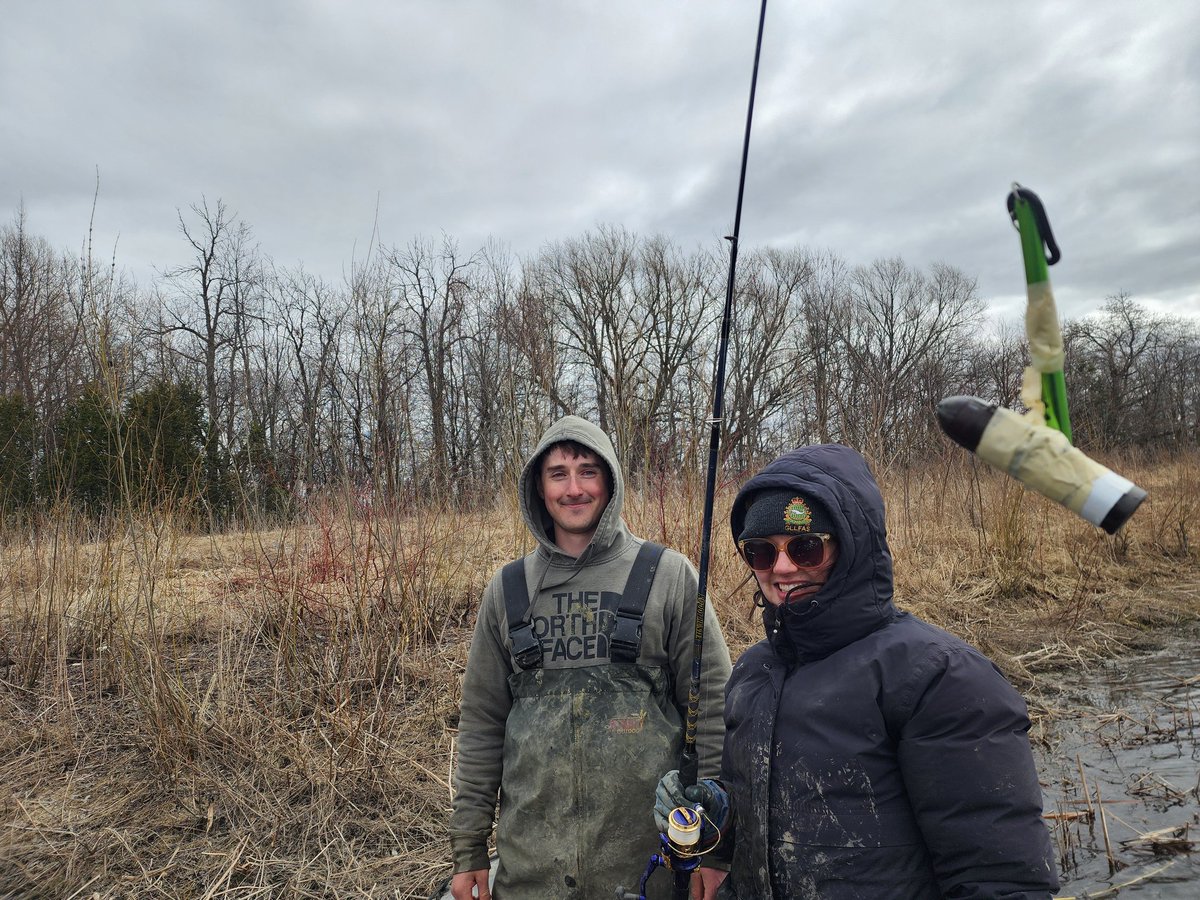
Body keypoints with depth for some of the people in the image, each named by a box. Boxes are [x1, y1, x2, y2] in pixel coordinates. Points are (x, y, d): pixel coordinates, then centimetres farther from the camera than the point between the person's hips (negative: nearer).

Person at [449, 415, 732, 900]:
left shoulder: (667, 576, -5)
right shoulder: (507, 590, 3)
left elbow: (712, 709, -4)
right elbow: (482, 723, 7)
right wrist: (468, 851, 7)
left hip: (645, 861, -2)